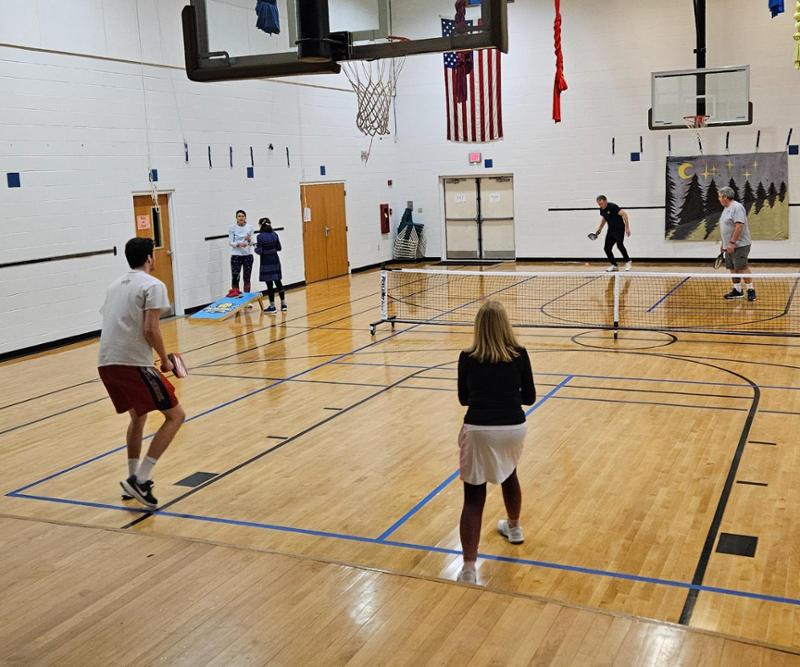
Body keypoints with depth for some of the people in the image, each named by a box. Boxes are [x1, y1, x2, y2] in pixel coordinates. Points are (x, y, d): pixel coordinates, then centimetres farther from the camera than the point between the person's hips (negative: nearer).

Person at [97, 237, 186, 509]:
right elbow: (150, 329, -14)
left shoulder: (116, 285, 20)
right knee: (175, 415, 0)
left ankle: (133, 479, 29)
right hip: (133, 363, -8)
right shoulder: (153, 285, -4)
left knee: (138, 416, 27)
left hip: (106, 363, 8)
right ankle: (140, 480, -9)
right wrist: (165, 359, -1)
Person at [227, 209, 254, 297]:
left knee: (247, 278, 5)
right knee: (235, 278, -8)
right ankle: (235, 293, 2)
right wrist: (239, 244, -22)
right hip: (236, 255, -2)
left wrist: (249, 240, -20)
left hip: (248, 255, 2)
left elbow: (251, 243, 2)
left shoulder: (250, 227, 2)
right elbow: (230, 242, -4)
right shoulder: (232, 228, -3)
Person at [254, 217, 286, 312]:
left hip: (266, 262, -5)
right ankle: (283, 304, 14)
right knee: (278, 282, 12)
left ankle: (272, 306, 4)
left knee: (269, 284, 0)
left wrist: (255, 248, 6)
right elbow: (279, 248, 8)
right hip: (275, 261, 5)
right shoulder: (274, 235, 3)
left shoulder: (260, 237, -12)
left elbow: (259, 251, -14)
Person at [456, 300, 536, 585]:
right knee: (509, 475, 32)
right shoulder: (519, 354, -1)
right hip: (513, 428, 2)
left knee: (473, 497, 1)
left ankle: (468, 568, -8)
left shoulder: (467, 358, -1)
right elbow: (529, 397, 7)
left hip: (478, 430, -2)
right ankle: (514, 528, 55)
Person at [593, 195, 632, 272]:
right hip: (611, 230, 8)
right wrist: (599, 229, 19)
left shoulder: (612, 206, -20)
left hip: (619, 229, -8)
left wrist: (627, 228, -25)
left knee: (619, 245, -26)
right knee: (607, 248, 0)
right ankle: (614, 265, 14)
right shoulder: (602, 210, 3)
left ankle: (628, 262, -7)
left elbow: (624, 214, -22)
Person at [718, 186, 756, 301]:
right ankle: (737, 290, 15)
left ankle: (751, 290, -3)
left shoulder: (737, 207, -14)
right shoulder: (726, 208, 17)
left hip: (739, 245, -10)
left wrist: (732, 242, -24)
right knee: (732, 268, 9)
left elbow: (739, 226, -22)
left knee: (742, 268, -10)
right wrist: (724, 244, 23)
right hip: (729, 246, 10)